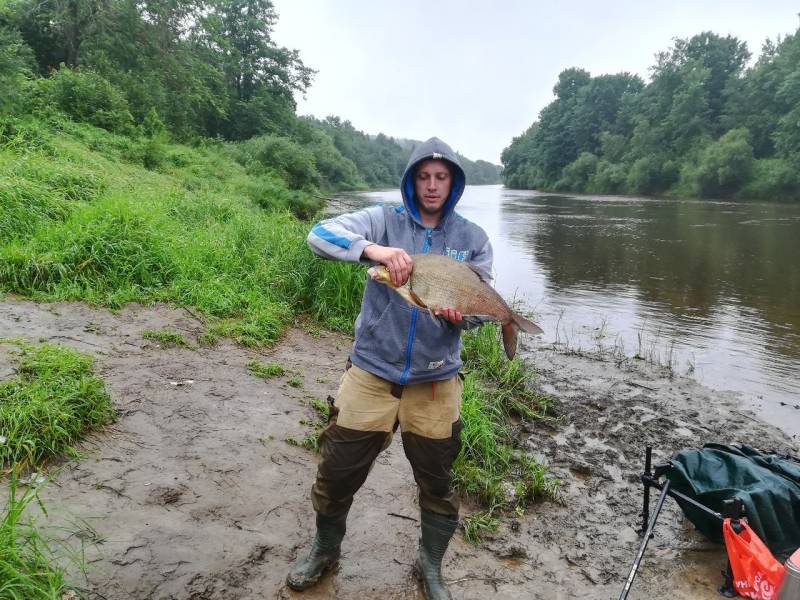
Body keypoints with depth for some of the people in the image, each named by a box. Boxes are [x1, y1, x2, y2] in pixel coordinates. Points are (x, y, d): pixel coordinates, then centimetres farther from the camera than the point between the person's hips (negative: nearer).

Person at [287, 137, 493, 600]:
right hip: (371, 372, -1)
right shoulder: (385, 221, -2)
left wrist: (460, 315, -23)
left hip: (436, 381, 1)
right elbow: (319, 236, -16)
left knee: (438, 482, 13)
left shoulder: (473, 239, 3)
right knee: (338, 471, 11)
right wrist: (374, 249, -34)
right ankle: (325, 550, 40)